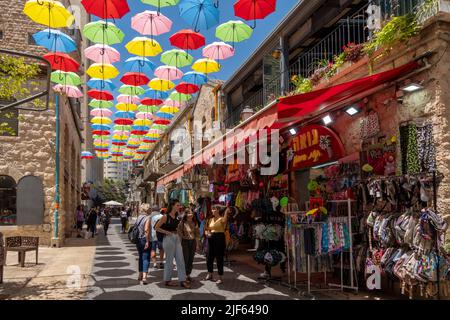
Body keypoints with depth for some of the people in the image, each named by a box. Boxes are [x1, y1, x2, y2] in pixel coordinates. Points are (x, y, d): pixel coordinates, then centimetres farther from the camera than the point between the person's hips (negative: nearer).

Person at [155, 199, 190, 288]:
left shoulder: (177, 217, 8)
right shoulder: (166, 216, -11)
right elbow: (157, 227, -11)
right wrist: (166, 232, -15)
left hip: (177, 239, 7)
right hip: (169, 239, -7)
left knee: (180, 259, 4)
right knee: (169, 260, 3)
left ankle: (182, 280, 8)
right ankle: (167, 280, 17)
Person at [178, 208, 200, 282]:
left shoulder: (195, 223, 7)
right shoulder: (182, 223, -7)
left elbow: (197, 233, 12)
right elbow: (179, 232, -8)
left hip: (193, 241, 4)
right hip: (185, 241, -4)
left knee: (191, 259, 7)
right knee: (185, 259, -5)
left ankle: (188, 274, 16)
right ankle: (184, 275, 6)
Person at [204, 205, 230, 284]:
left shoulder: (221, 218, -7)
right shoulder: (210, 219, 14)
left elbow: (224, 221, -32)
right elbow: (206, 229, 17)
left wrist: (226, 212, -32)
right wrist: (207, 233, -4)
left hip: (219, 238, -7)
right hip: (211, 238, 7)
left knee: (219, 258, -2)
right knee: (209, 257, 12)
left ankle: (221, 278, 7)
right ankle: (210, 274, 32)